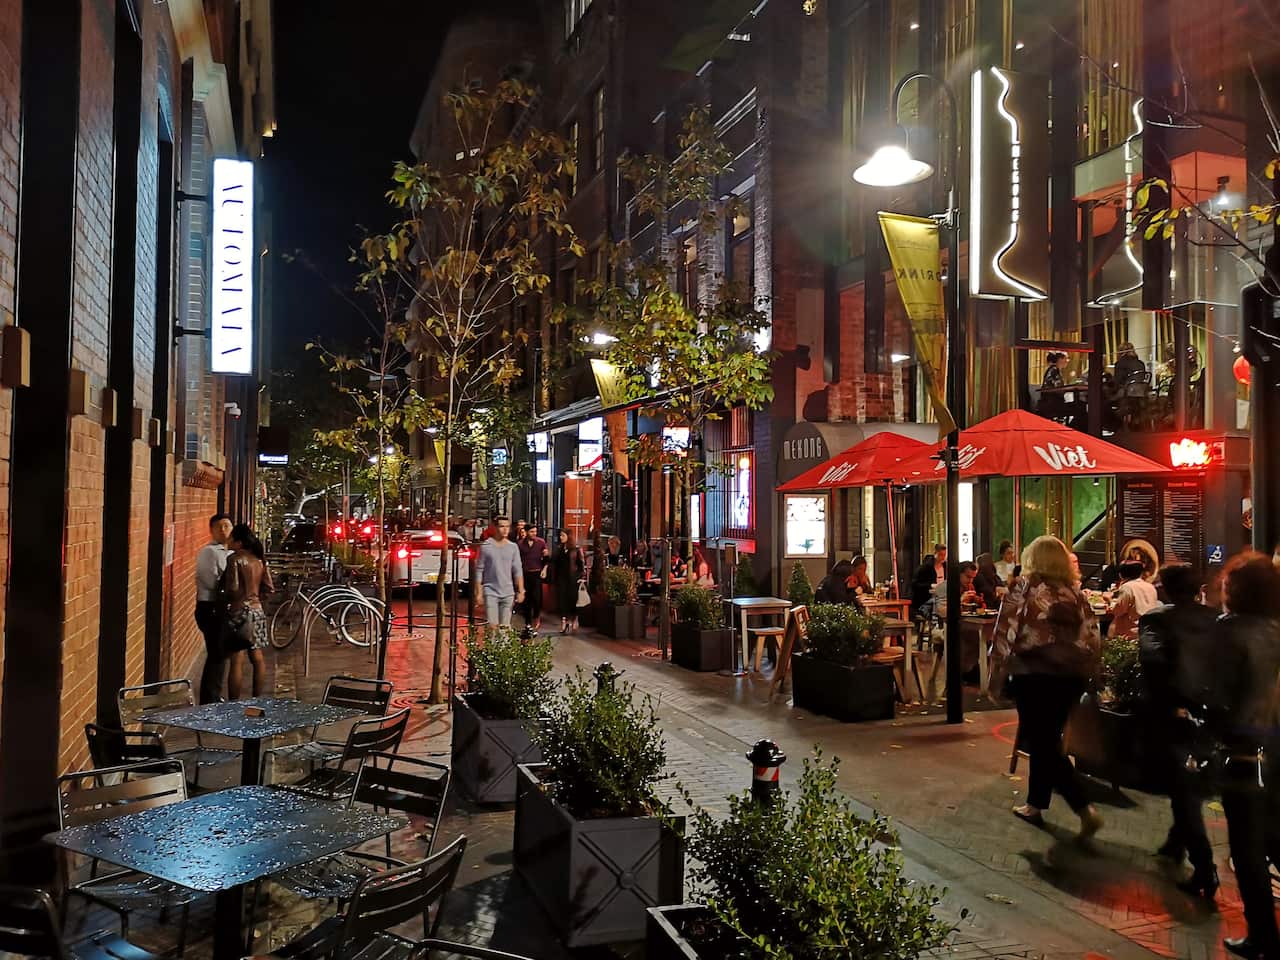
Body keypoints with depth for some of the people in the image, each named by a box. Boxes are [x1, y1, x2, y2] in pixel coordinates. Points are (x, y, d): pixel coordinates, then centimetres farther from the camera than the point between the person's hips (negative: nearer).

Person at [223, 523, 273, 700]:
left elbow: (233, 588, -19)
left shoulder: (234, 558, -11)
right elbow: (269, 587, 8)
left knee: (237, 661, -5)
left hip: (240, 611, -7)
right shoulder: (259, 559, 8)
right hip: (257, 610, 7)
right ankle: (257, 700, 19)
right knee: (257, 659, 12)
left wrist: (226, 599, 0)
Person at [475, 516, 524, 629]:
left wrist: (521, 591, 1)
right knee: (492, 626, -8)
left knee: (505, 626, 6)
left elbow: (517, 571, 7)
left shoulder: (513, 547, 6)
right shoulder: (486, 546, -3)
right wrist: (479, 593, -5)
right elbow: (479, 571, -2)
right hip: (490, 592, -3)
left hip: (508, 593, 3)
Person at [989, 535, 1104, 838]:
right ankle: (1035, 805, 26)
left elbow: (1005, 636, -9)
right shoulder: (1075, 594, 7)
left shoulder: (1022, 589, -4)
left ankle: (1085, 810, -9)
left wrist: (996, 678, -2)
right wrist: (1085, 674, 17)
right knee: (1046, 740, 18)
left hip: (1034, 674, -5)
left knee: (1042, 745, 1)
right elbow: (1093, 639, 5)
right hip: (1071, 675, 5)